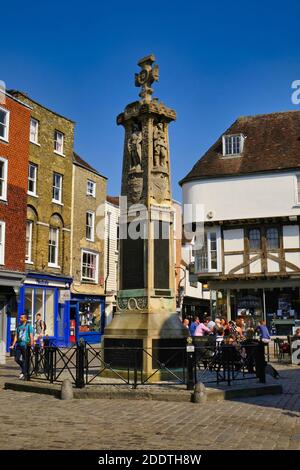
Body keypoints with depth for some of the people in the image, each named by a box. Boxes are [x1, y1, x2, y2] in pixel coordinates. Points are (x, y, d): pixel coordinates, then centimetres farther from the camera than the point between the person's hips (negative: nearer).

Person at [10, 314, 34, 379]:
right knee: (16, 359, 0)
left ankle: (24, 374, 7)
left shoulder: (28, 326, -2)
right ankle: (23, 368, 24)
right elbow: (16, 336, 16)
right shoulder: (19, 326, 14)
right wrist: (13, 345, 10)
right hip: (19, 344, 5)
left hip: (25, 345, -5)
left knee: (24, 360, -1)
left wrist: (31, 345, -17)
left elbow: (31, 336, -8)